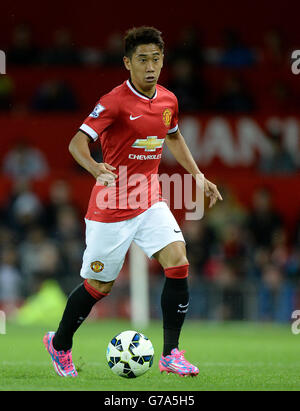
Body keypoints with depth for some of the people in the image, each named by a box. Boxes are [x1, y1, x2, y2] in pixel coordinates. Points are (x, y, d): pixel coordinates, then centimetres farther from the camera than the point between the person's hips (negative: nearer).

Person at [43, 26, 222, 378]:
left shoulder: (168, 101, 4)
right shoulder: (115, 102, -17)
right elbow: (77, 142, -24)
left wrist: (198, 176, 22)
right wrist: (95, 168, -44)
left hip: (150, 201, 5)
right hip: (111, 206, -5)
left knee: (178, 263, -13)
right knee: (99, 286, 5)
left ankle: (170, 354, -5)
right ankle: (59, 343, 30)